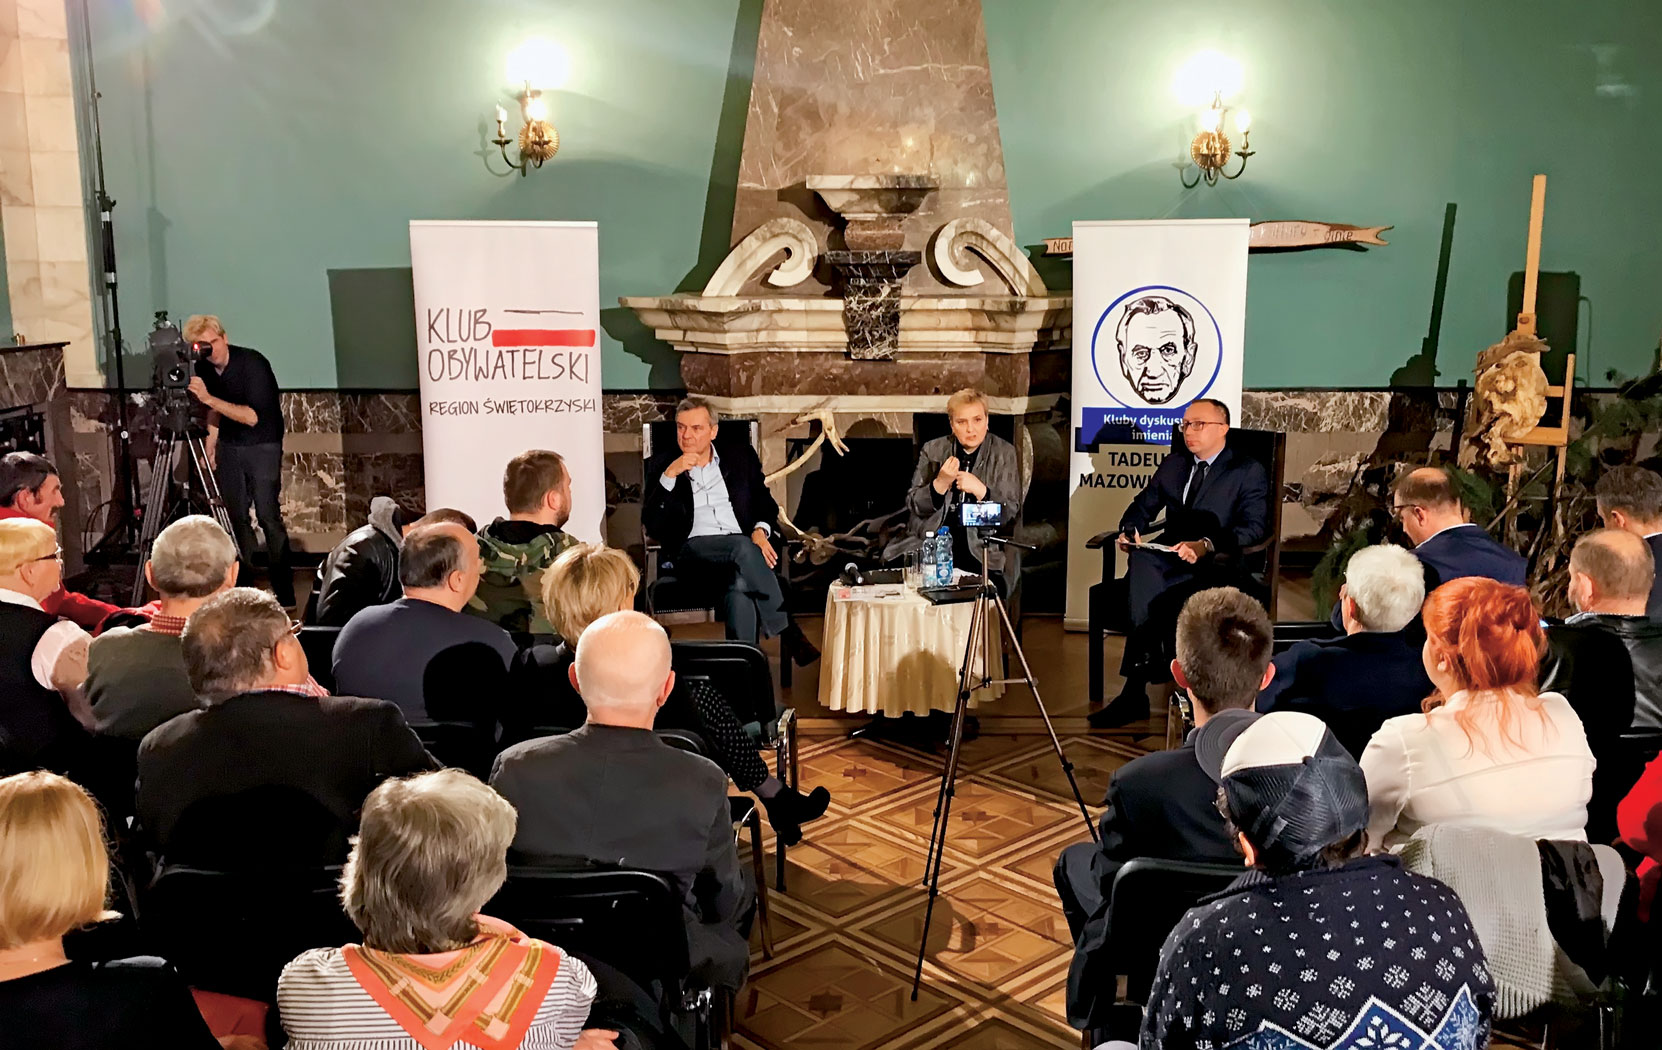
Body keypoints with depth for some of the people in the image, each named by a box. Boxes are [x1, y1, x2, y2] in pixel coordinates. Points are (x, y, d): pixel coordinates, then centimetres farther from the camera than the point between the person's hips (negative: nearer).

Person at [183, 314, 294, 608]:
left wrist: (210, 399, -30)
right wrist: (210, 448, 12)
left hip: (262, 445, -6)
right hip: (228, 446, 6)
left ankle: (284, 592, -9)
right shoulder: (204, 368, -1)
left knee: (268, 515, -12)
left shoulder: (252, 363, -20)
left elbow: (253, 416, -25)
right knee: (236, 516, 2)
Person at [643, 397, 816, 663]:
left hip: (742, 547, 2)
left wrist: (760, 530, -4)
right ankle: (787, 633, -33)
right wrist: (669, 475, -9)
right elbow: (651, 525, 3)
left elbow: (765, 503, 20)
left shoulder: (740, 456, 20)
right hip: (691, 549, -2)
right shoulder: (662, 464, 14)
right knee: (743, 547, -35)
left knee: (740, 587, -36)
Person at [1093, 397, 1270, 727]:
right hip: (1167, 558, 4)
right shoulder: (1173, 464, 24)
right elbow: (1143, 505, 24)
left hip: (1215, 565, -4)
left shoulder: (1248, 471, 6)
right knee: (1140, 561, -35)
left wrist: (1206, 545, -25)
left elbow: (1254, 527, -8)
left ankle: (1136, 689, -31)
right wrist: (1130, 530, -1)